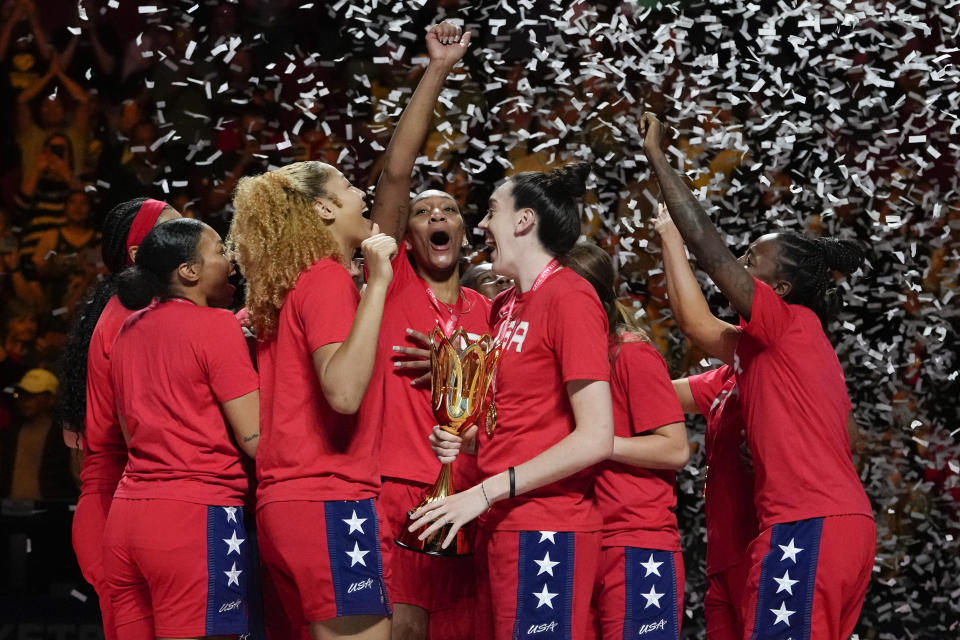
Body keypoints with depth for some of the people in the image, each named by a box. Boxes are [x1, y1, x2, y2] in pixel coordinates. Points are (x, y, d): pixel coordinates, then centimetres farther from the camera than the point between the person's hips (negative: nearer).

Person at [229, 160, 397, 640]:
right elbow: (344, 391, -22)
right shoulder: (328, 278, -7)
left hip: (281, 501, 9)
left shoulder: (285, 289, 19)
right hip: (330, 501, -9)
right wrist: (377, 283, -19)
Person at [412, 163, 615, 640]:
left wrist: (485, 492, -16)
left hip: (546, 532, -8)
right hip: (500, 527, 8)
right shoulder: (504, 307, 14)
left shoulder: (569, 296, -11)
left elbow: (595, 438, -17)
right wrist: (466, 441, 6)